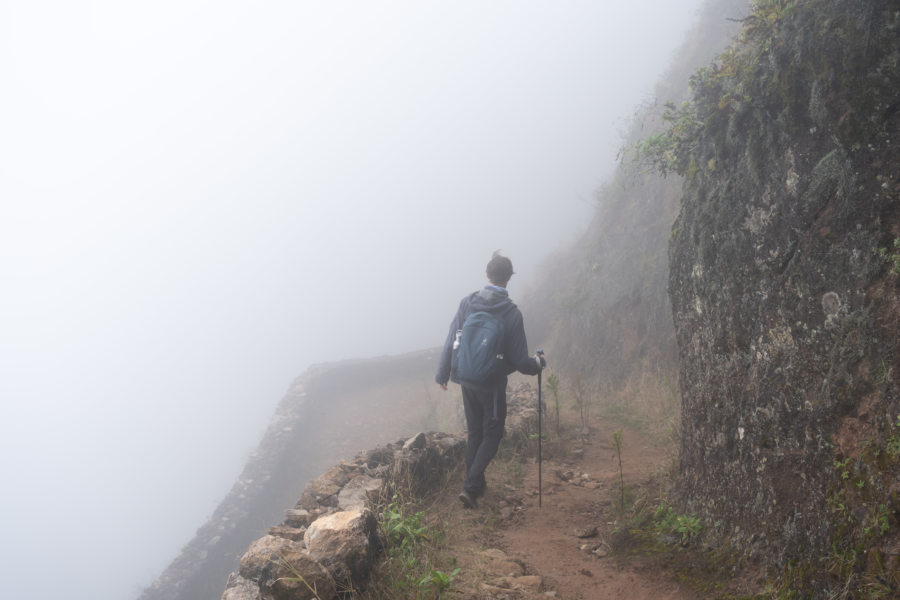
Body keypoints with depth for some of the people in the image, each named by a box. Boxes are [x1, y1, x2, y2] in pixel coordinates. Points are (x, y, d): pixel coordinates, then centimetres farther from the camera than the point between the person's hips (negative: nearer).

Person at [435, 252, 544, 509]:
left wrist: (442, 374, 11)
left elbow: (451, 343, -2)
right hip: (493, 384, -4)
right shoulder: (511, 313, -17)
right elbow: (519, 360, -12)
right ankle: (470, 486, -1)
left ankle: (475, 482, 32)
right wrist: (538, 363, 10)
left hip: (467, 381, 4)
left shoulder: (467, 303, -8)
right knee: (492, 434, 11)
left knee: (474, 432, 20)